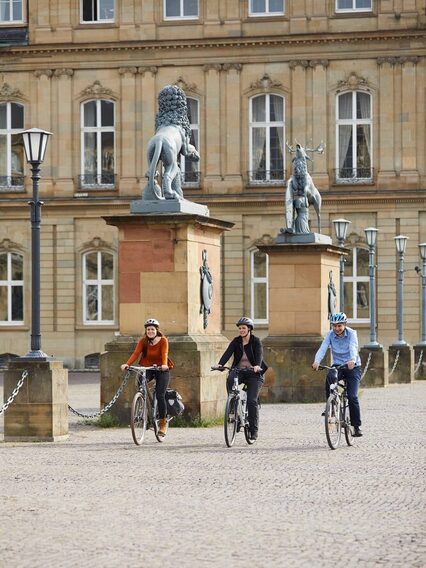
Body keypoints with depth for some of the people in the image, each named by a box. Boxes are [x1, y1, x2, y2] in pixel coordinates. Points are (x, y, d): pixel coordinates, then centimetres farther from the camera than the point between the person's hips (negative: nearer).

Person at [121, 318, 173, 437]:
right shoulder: (143, 341, -3)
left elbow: (164, 354, -24)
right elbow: (136, 353, -15)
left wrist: (164, 365, -45)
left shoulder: (163, 340, -10)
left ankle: (163, 423, 1)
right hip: (147, 368, 2)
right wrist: (127, 364, -32)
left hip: (161, 370, -2)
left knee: (160, 395, -14)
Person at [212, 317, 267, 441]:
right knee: (230, 379, -34)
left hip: (253, 373, -3)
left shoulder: (256, 341, -4)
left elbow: (259, 354, -21)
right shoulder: (236, 341, 4)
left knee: (252, 401, -14)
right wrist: (220, 364, -29)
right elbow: (228, 353, -10)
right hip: (239, 371, 3)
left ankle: (253, 430, -6)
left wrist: (257, 366, -42)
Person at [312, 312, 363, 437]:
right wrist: (317, 361, -39)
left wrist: (352, 360, -51)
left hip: (352, 367, -2)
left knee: (352, 396, -14)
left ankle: (357, 426, -2)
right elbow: (322, 349, -19)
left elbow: (353, 348, -30)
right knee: (329, 378, -33)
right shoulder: (330, 335, -6)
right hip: (337, 365, 2)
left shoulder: (351, 333, -13)